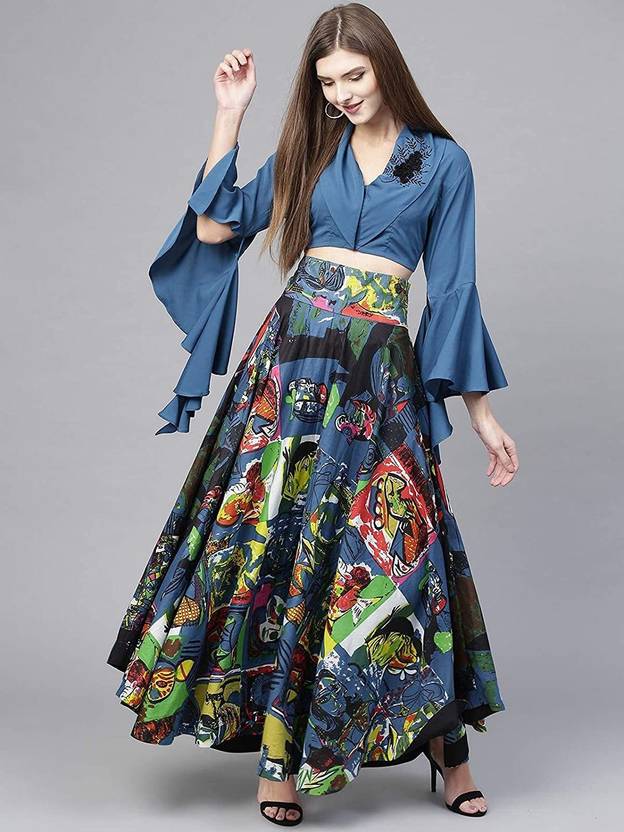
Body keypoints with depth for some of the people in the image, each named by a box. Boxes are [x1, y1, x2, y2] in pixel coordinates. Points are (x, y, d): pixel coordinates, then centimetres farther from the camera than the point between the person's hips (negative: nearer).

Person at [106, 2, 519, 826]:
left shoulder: (443, 161, 7)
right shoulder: (309, 149, 13)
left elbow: (453, 292, 7)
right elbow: (214, 225, 6)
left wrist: (483, 412, 4)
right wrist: (230, 116, 5)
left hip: (380, 371, -2)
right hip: (291, 356, 2)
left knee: (393, 545, -2)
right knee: (272, 530, -2)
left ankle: (446, 746, 15)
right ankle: (279, 756, 9)